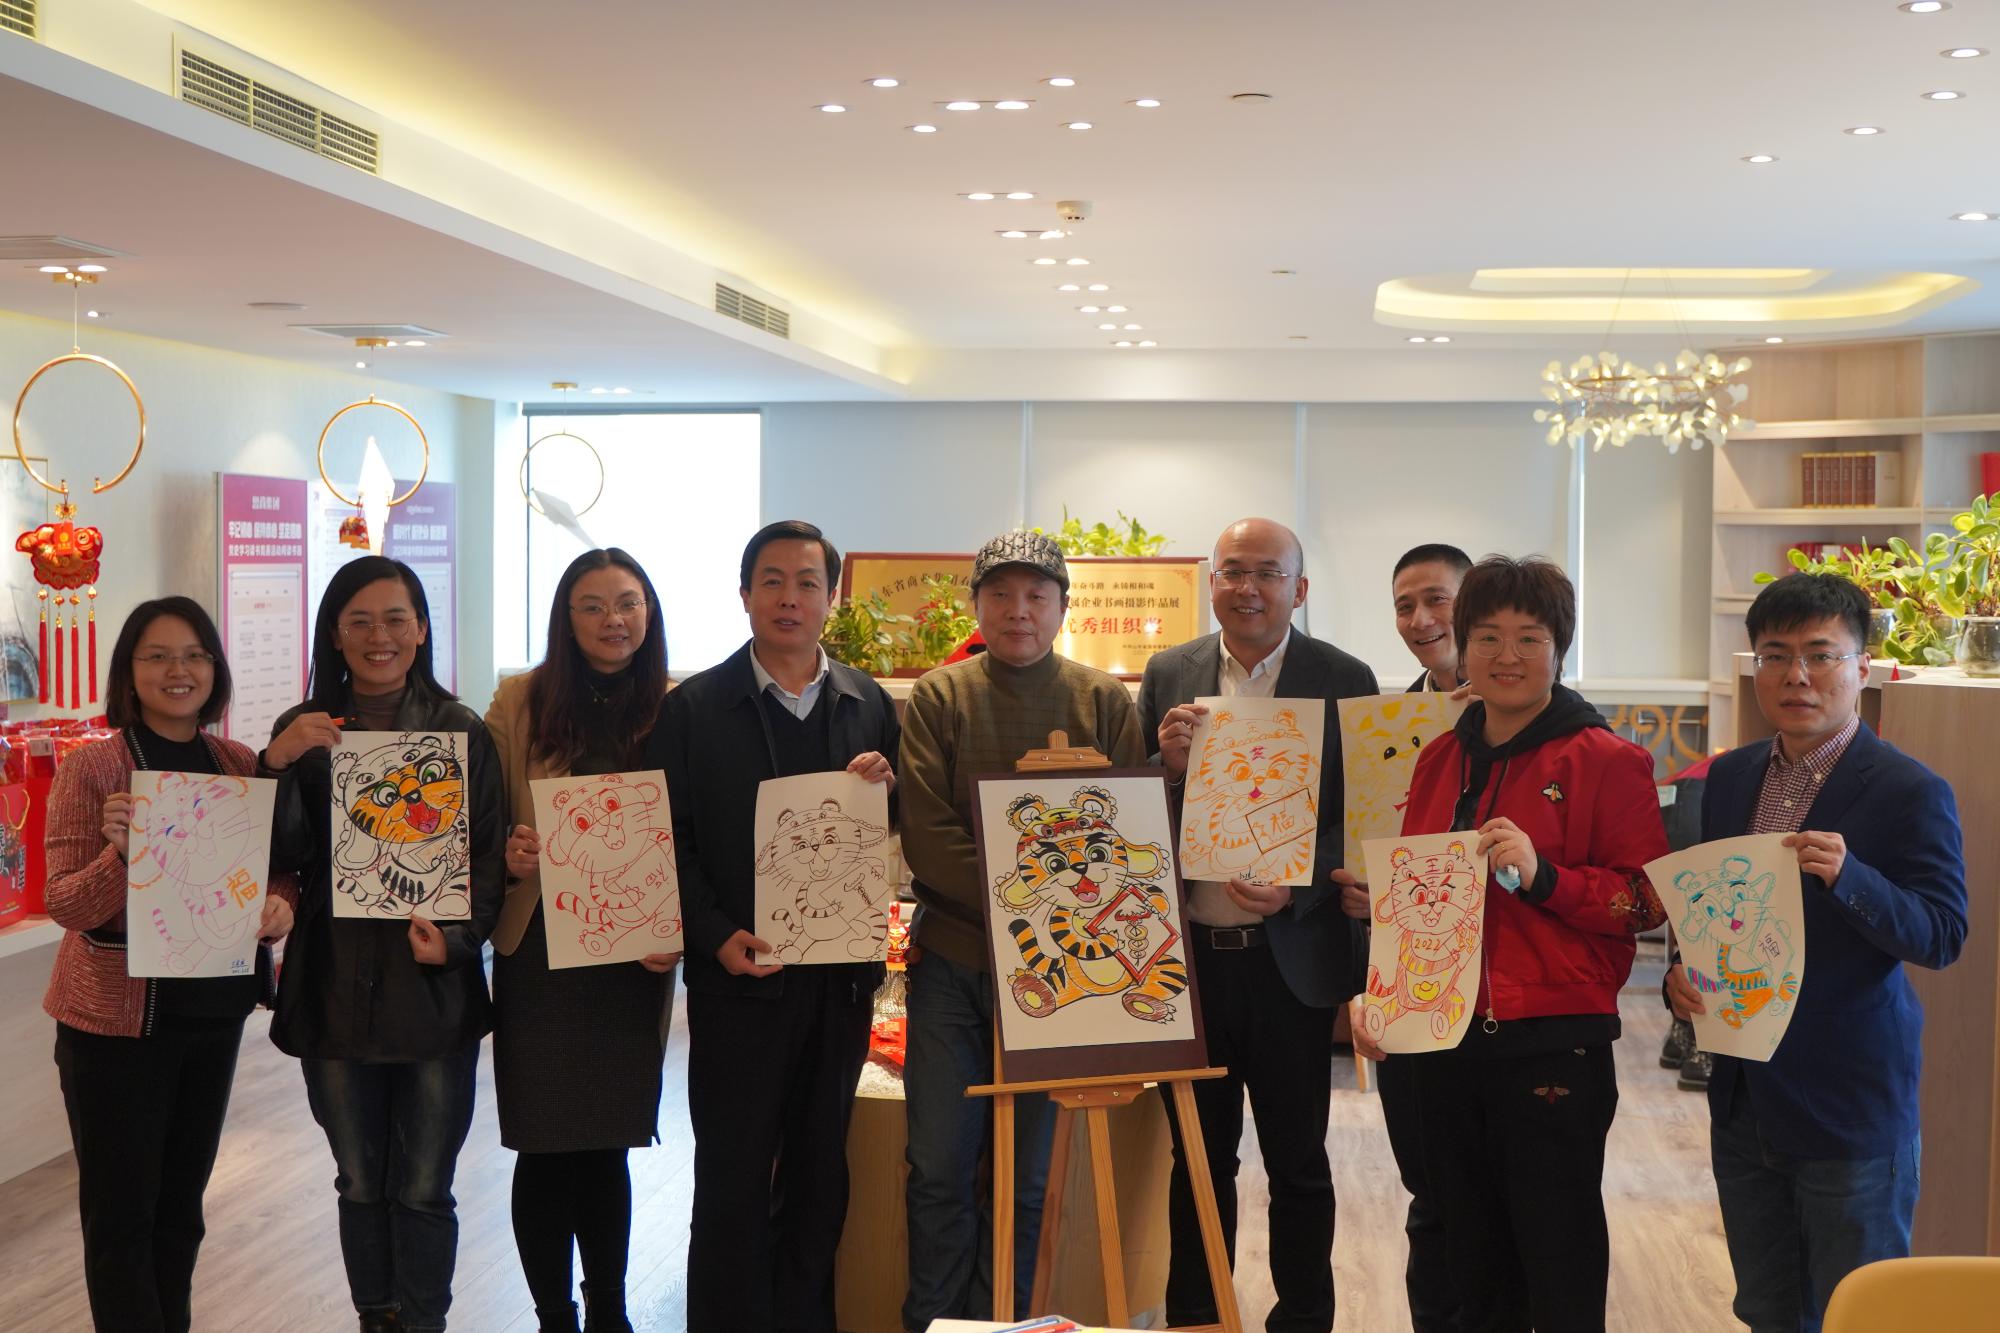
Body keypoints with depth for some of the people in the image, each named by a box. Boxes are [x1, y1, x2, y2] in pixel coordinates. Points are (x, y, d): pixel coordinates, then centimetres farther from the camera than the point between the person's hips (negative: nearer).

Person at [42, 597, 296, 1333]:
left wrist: (280, 902, -13)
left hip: (214, 1011, 5)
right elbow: (66, 905, -13)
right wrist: (120, 852, -32)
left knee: (180, 1203, 17)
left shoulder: (242, 765, 2)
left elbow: (279, 868, 9)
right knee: (120, 1212, 3)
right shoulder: (90, 768, -11)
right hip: (115, 1018, -4)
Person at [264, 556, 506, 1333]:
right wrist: (276, 764, -21)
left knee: (423, 1190, 6)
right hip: (335, 991, 2)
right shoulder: (303, 732, 3)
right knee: (361, 1186, 14)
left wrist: (457, 935, -18)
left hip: (434, 989, -1)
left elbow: (490, 854, -2)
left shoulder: (461, 730, -1)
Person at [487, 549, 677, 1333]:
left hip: (633, 961, 1)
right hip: (539, 953, -1)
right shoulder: (519, 703, -2)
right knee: (545, 1147, 4)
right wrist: (506, 857, -17)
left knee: (608, 1143, 11)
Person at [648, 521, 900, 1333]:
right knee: (732, 1180, 4)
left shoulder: (870, 706, 6)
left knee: (820, 1174, 13)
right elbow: (669, 843, -5)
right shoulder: (695, 707, -3)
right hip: (739, 976, -3)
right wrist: (716, 936, -17)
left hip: (841, 978, 3)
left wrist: (886, 789, -14)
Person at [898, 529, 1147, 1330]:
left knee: (1028, 1176, 7)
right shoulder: (938, 699, 2)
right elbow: (925, 835, -6)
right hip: (952, 960, 0)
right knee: (940, 1167, 2)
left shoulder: (1106, 703, 5)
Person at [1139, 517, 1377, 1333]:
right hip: (1188, 954, 2)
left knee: (1298, 1161, 11)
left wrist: (1298, 888, -20)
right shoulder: (1168, 675, 4)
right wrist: (1168, 766, -15)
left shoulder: (1343, 680, -3)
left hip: (1291, 958, -2)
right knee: (1198, 1156, 14)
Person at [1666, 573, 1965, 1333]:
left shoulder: (1911, 793, -12)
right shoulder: (1730, 777, 7)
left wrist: (1846, 876, -32)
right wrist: (1682, 971, -4)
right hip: (1746, 1095, 6)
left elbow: (1942, 937, -16)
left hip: (1849, 1104, -6)